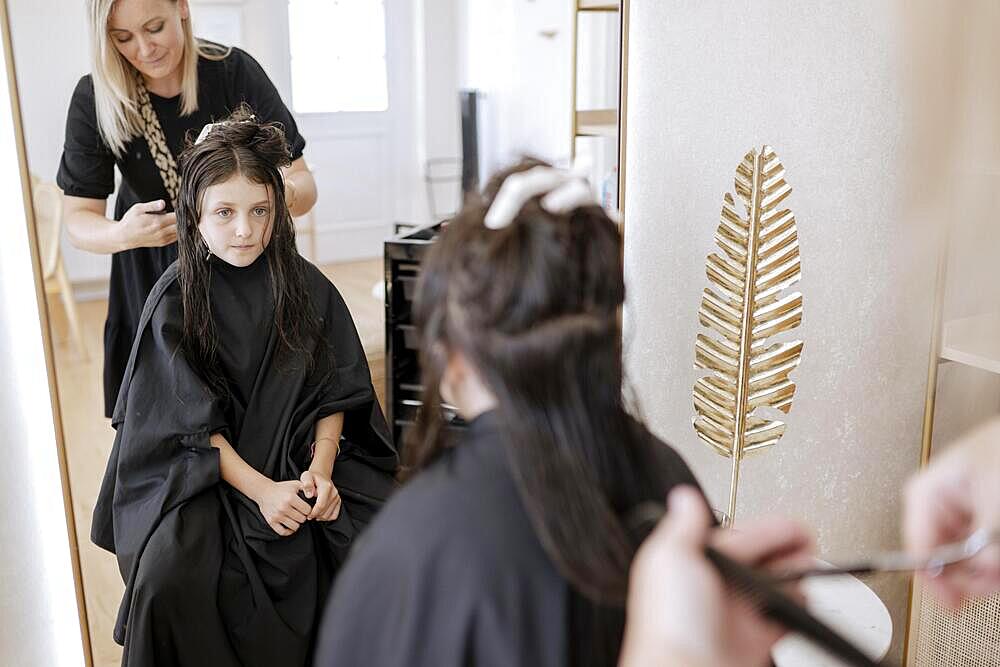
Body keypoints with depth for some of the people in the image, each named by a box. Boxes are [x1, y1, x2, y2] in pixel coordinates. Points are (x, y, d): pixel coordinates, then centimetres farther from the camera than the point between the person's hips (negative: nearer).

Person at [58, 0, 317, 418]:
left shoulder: (235, 71, -20)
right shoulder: (95, 99, -17)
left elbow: (303, 182, -19)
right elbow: (77, 220, -14)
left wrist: (287, 193, -44)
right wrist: (121, 234, -37)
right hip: (153, 274, 1)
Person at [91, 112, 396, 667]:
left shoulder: (305, 286, -3)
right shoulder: (174, 300, -8)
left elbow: (334, 390, 2)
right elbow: (192, 424, -9)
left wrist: (321, 467, -15)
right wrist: (260, 490, -19)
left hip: (301, 460, 2)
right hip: (200, 471, -2)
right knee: (170, 576, -29)